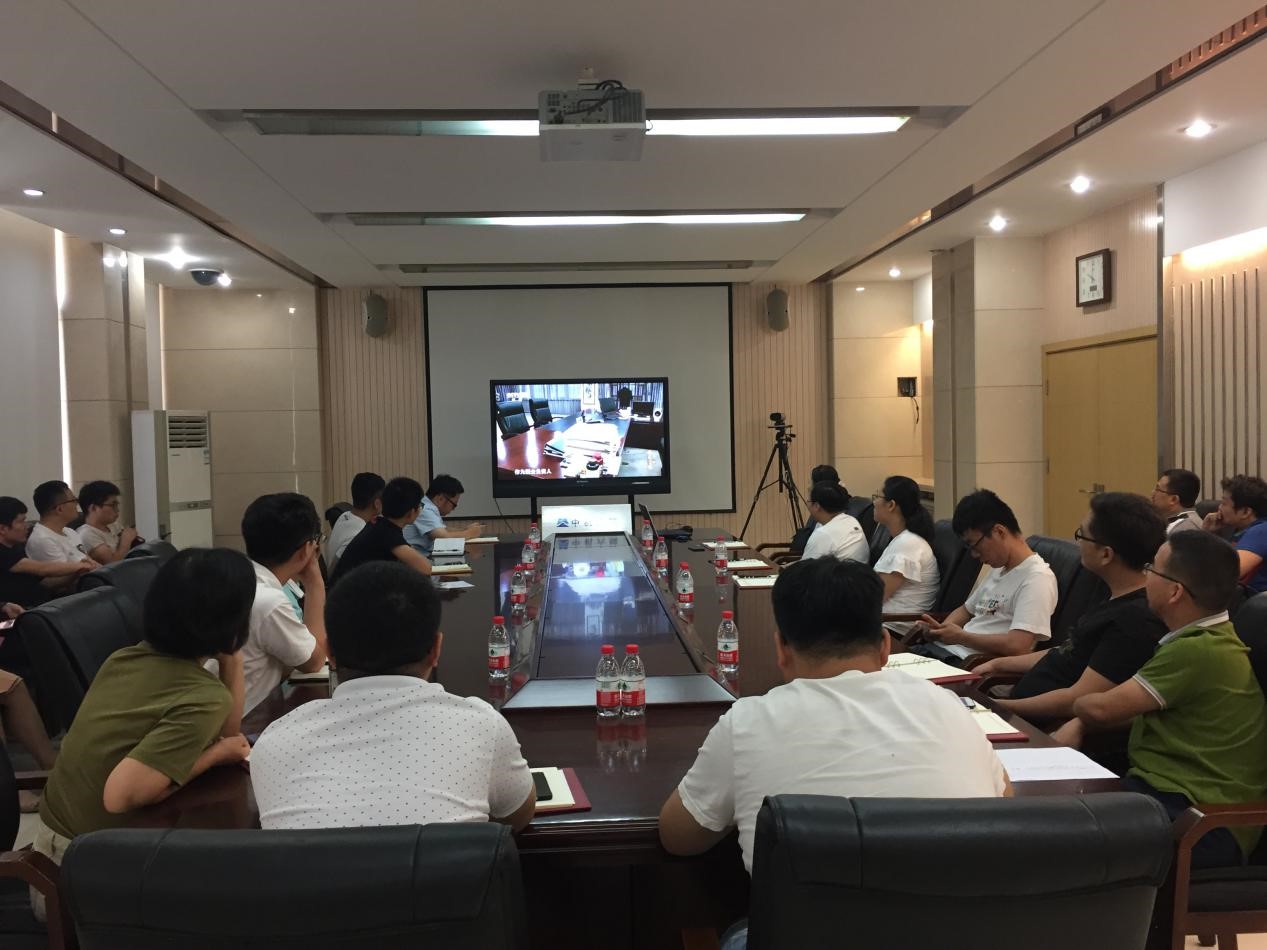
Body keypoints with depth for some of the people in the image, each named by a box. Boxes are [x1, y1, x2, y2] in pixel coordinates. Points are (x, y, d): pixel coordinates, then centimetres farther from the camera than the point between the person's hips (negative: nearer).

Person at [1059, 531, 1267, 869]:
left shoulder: (1198, 651, -20)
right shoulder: (1200, 640, 15)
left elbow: (1104, 707, -15)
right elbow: (1134, 709, 20)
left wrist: (1077, 705, 8)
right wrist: (1077, 724, 4)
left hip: (1198, 821, -10)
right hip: (1169, 791, 10)